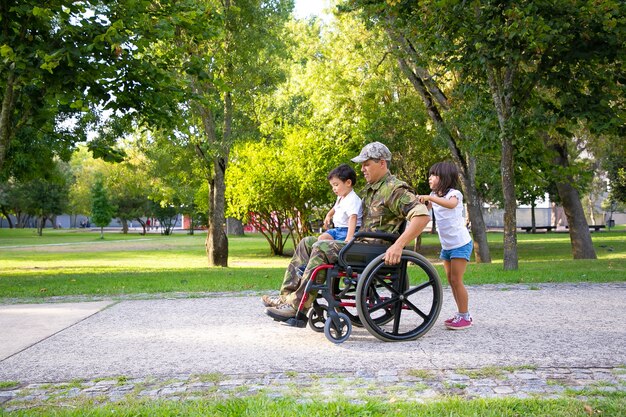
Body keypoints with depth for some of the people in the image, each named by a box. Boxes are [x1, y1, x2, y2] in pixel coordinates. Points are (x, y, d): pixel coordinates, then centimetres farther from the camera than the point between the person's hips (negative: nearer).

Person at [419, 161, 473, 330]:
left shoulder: (454, 193, -14)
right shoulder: (434, 196, 11)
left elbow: (451, 204, -37)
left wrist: (430, 198, -45)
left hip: (460, 243, -8)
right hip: (446, 245, 8)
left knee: (456, 280, -9)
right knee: (450, 280, 10)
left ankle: (465, 317, -1)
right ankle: (461, 314, 20)